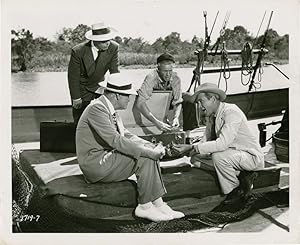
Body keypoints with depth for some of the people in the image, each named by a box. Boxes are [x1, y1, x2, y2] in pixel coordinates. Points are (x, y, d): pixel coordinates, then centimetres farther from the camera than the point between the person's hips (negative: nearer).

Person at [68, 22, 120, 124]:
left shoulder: (113, 47, -19)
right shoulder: (78, 51, -26)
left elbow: (114, 72, -8)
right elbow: (73, 76, -15)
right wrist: (76, 98, -11)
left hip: (99, 88, 2)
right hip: (81, 90, -2)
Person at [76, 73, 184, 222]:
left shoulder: (110, 109, 12)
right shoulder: (97, 108, -19)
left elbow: (126, 135, 11)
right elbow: (115, 140, -27)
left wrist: (152, 147, -4)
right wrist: (148, 152, -25)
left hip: (106, 157, 9)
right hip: (96, 163, -9)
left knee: (151, 155, -3)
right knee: (145, 158, -18)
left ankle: (158, 203, -4)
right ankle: (145, 207, -7)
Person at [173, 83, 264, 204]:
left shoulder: (231, 112, -24)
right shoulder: (212, 116, 3)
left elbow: (222, 143, -34)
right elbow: (206, 141, 5)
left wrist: (193, 148, -31)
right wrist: (188, 148, -15)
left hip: (252, 156, -9)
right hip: (233, 153, 9)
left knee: (218, 156, -31)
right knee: (196, 157, 4)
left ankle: (235, 190, -5)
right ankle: (242, 177, 7)